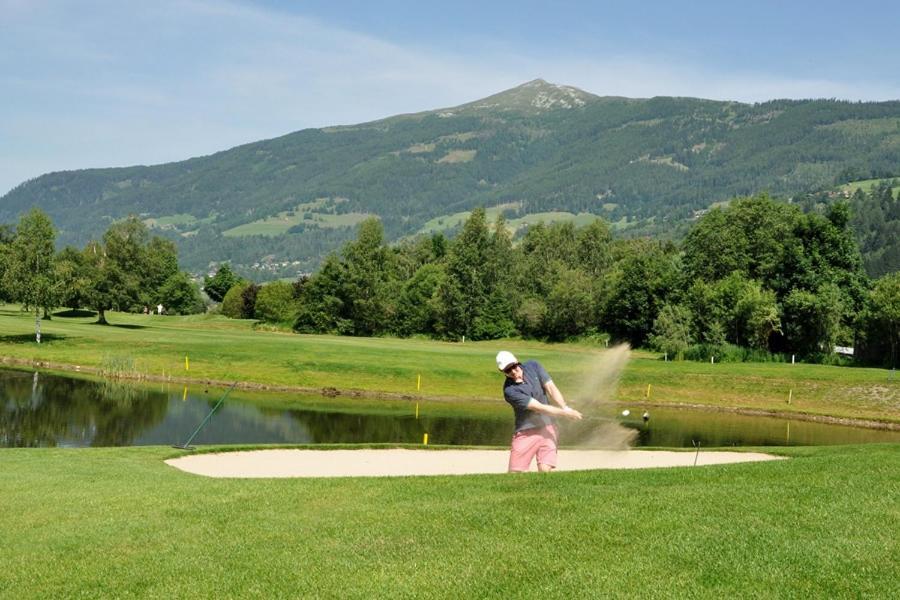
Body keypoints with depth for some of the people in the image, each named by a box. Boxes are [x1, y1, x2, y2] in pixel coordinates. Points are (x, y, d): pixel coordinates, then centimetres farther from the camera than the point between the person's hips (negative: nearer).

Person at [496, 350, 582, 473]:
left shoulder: (533, 366, -2)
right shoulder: (510, 391, -18)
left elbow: (551, 388, -7)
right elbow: (539, 407, -21)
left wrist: (565, 407, -22)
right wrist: (565, 413, -22)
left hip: (548, 426, 3)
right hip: (526, 431, -2)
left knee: (545, 470, -13)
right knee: (514, 472, -4)